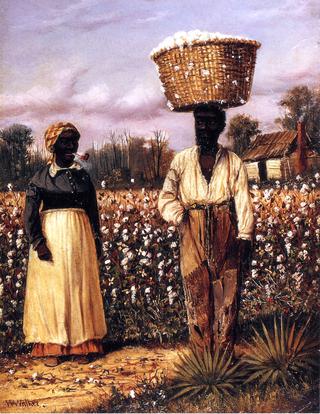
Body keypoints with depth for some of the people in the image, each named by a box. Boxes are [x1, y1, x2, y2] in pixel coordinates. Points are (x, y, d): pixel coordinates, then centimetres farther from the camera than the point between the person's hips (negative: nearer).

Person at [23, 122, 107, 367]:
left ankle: (82, 344, 16)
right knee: (51, 289, 1)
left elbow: (93, 211, 13)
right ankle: (52, 347, 10)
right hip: (51, 237, -3)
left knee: (80, 287, 7)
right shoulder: (41, 177, -2)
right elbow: (30, 213, -6)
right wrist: (38, 242, -15)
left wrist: (97, 241, 10)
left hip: (80, 238, 3)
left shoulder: (83, 175, 9)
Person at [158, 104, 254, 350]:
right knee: (198, 297, 3)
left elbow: (243, 203, 1)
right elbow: (166, 199, 5)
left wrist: (245, 238, -8)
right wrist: (181, 218, -12)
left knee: (228, 296, 1)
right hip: (193, 239, 0)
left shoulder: (234, 163, 8)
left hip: (226, 239, 0)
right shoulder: (182, 161, 9)